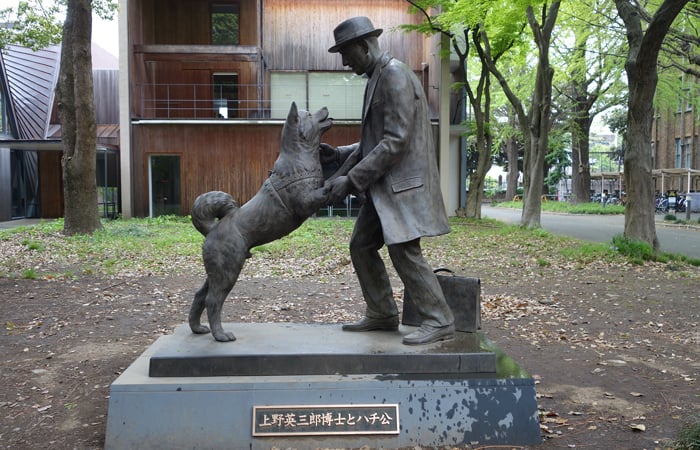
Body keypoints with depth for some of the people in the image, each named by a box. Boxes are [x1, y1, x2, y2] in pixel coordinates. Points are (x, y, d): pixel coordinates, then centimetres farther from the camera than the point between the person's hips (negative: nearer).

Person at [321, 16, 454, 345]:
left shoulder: (395, 76, -15)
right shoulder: (377, 78, 16)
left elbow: (395, 142, -21)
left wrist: (351, 180, -20)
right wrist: (339, 155, 8)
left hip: (402, 182, -10)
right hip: (383, 185, 10)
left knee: (404, 252, -9)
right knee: (361, 246, 11)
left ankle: (439, 322, 2)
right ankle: (381, 314, 21)